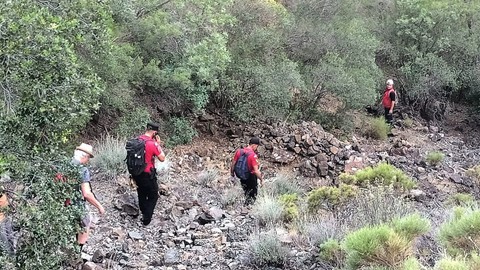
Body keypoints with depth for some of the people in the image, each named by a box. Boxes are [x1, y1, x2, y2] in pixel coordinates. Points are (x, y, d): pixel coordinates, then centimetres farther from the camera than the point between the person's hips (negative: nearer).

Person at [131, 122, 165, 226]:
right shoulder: (152, 144, -22)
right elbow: (162, 158, -10)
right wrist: (158, 144, -6)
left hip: (137, 174, 7)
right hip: (148, 175, -6)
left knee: (142, 195, 23)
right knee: (153, 197, 12)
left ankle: (144, 215, 36)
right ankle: (146, 219, 10)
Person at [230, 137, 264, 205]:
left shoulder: (239, 151, -9)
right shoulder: (253, 155, -26)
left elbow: (233, 163, 1)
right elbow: (256, 171, -26)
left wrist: (232, 172, 19)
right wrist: (261, 180, -13)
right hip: (251, 178, -6)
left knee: (246, 194, 28)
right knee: (252, 196, 16)